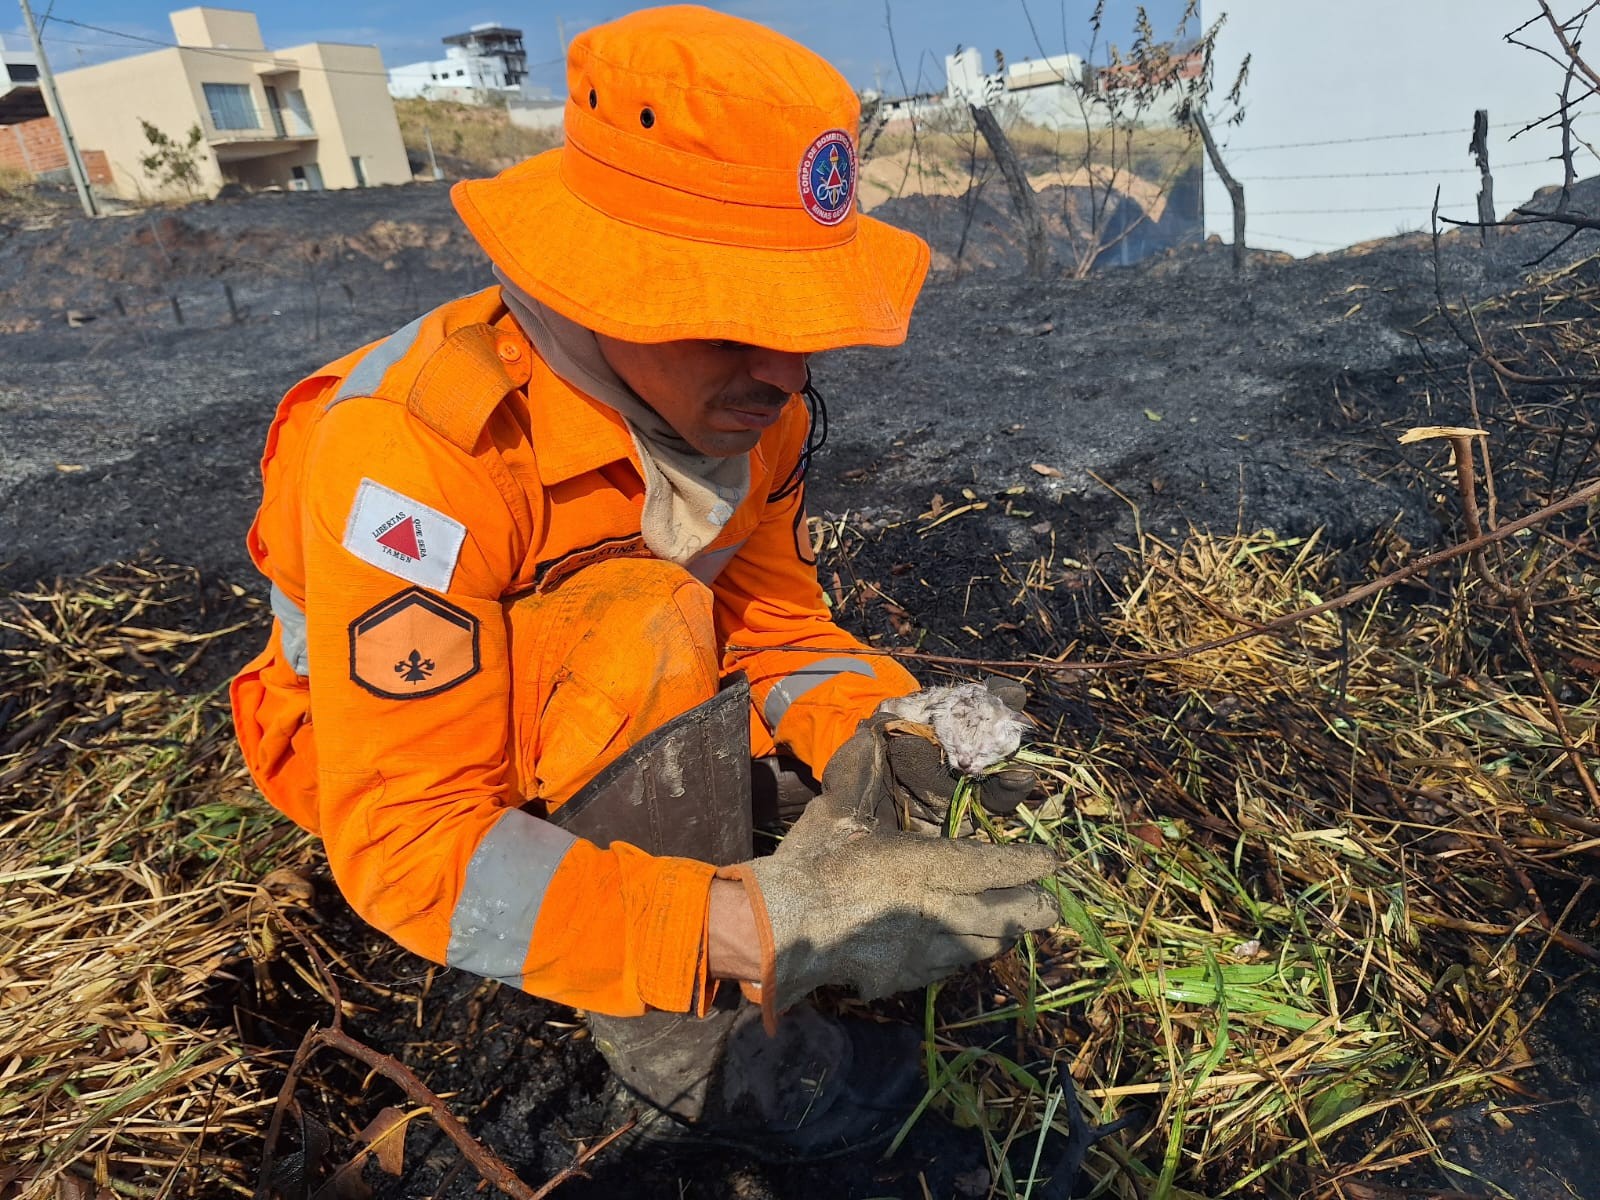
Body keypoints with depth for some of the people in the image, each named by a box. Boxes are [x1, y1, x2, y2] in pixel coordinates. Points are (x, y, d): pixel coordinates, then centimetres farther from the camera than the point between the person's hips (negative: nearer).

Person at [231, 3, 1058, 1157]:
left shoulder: (751, 401, -16)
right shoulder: (418, 448, -35)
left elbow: (774, 616, -5)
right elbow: (405, 841, -35)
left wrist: (859, 732, -26)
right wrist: (749, 927, -45)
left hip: (595, 733, 5)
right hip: (380, 746, -5)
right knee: (650, 627, -34)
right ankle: (685, 1042, -16)